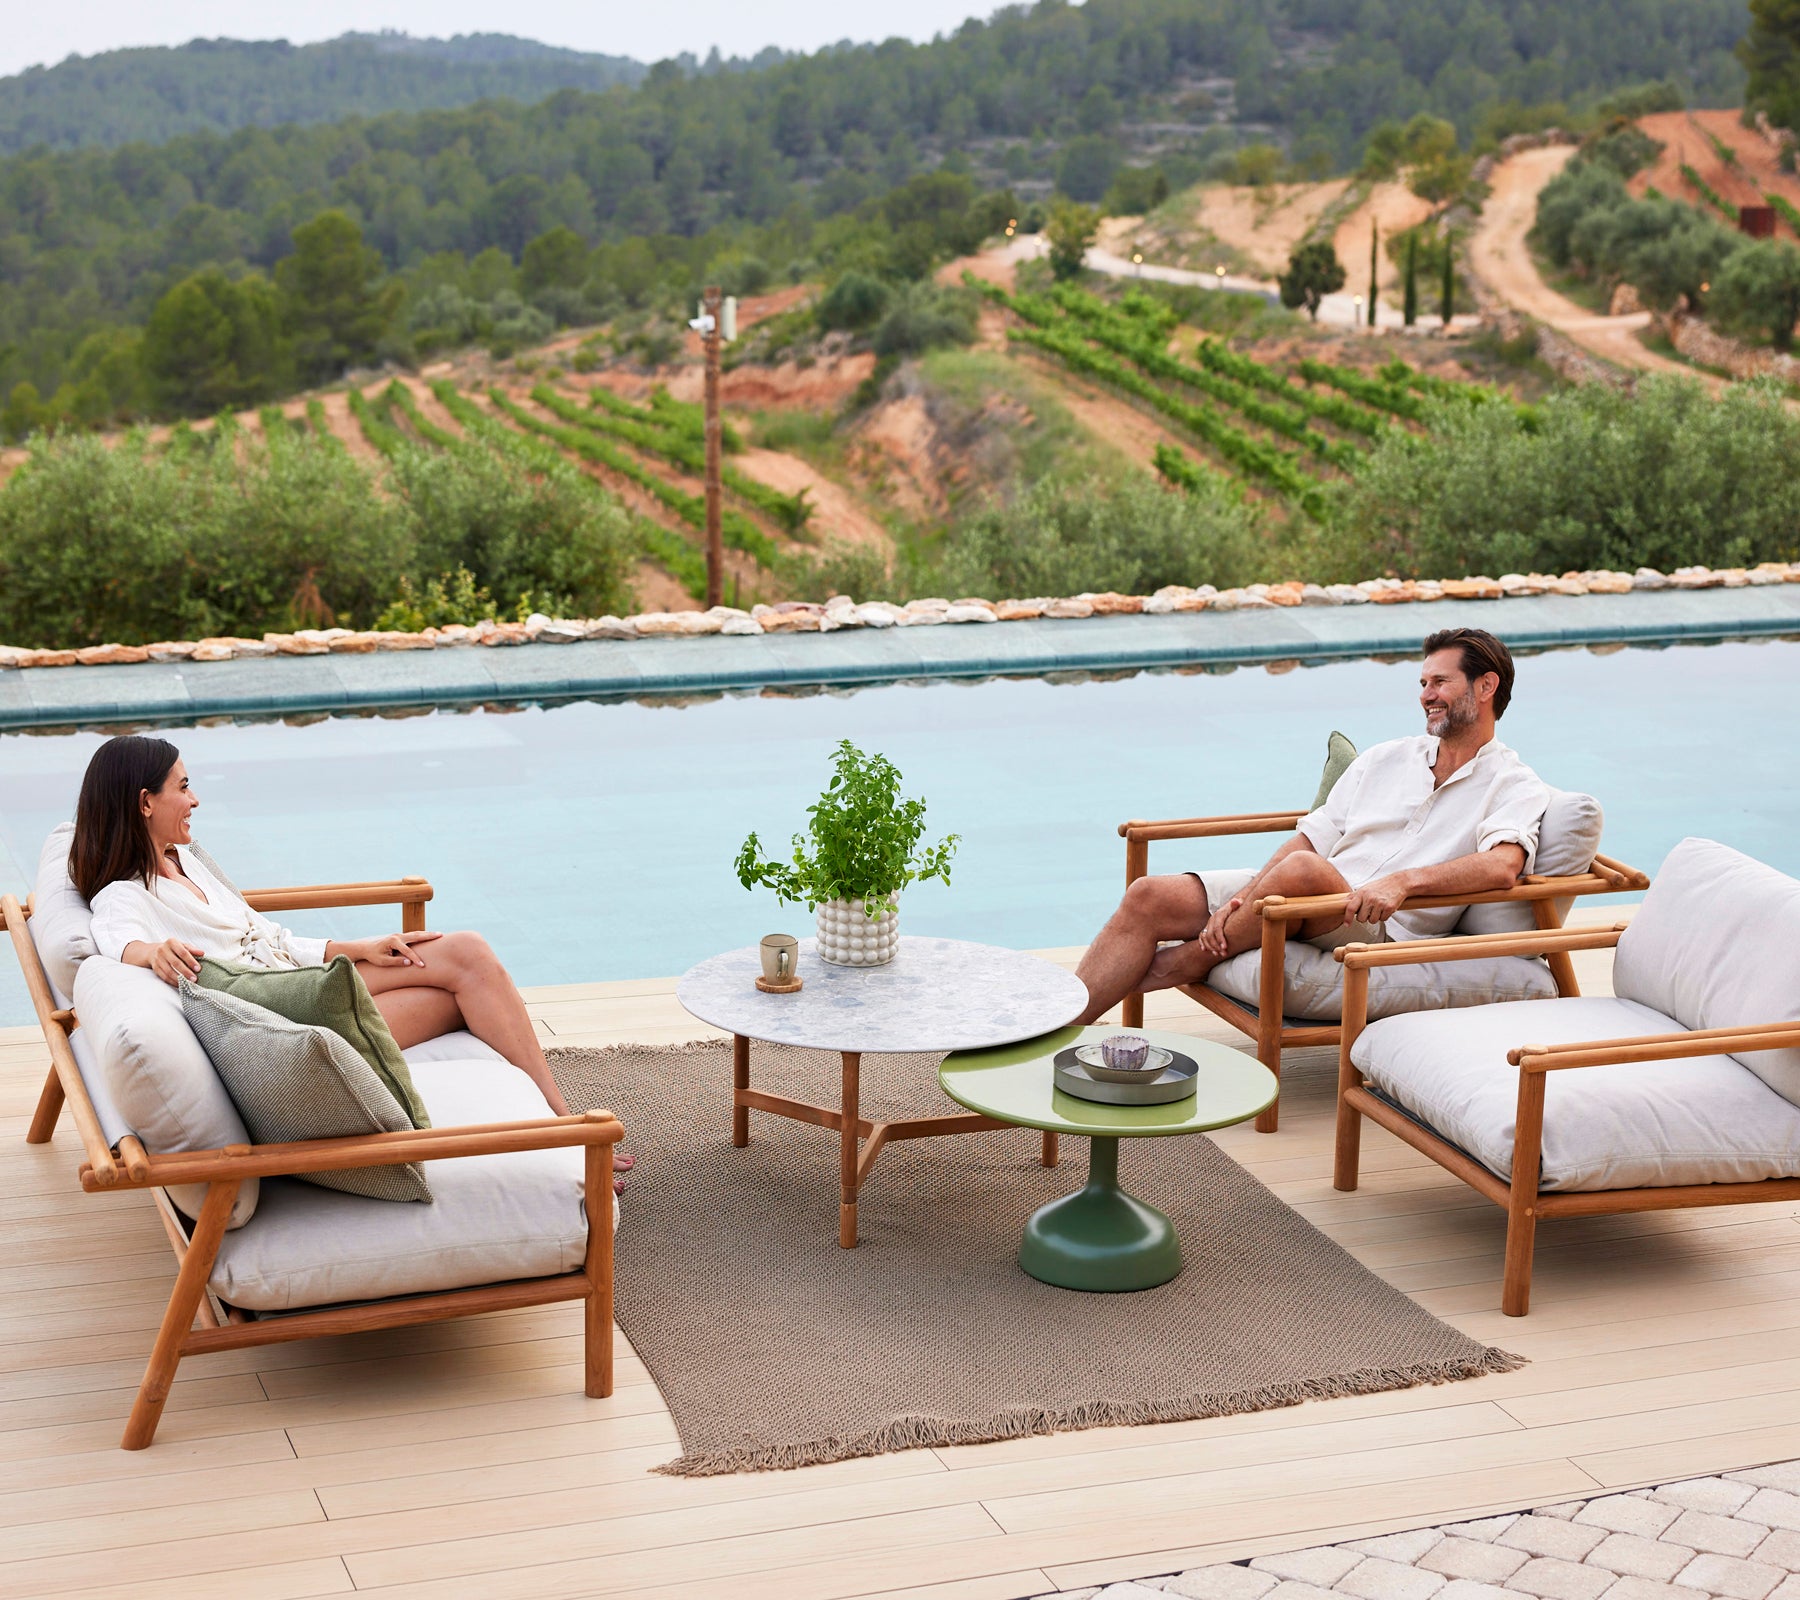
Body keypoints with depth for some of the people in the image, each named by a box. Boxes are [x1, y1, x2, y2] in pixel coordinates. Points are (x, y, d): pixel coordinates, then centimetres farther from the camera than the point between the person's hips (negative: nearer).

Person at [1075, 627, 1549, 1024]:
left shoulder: (1514, 786, 2)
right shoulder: (1384, 759, 21)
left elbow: (1503, 866, -19)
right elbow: (1310, 839, 13)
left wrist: (1403, 882, -34)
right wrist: (1241, 900, -4)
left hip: (1383, 931, -6)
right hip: (1314, 912, 6)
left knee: (1303, 870, -37)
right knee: (1150, 898, -11)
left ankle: (1180, 966, -16)